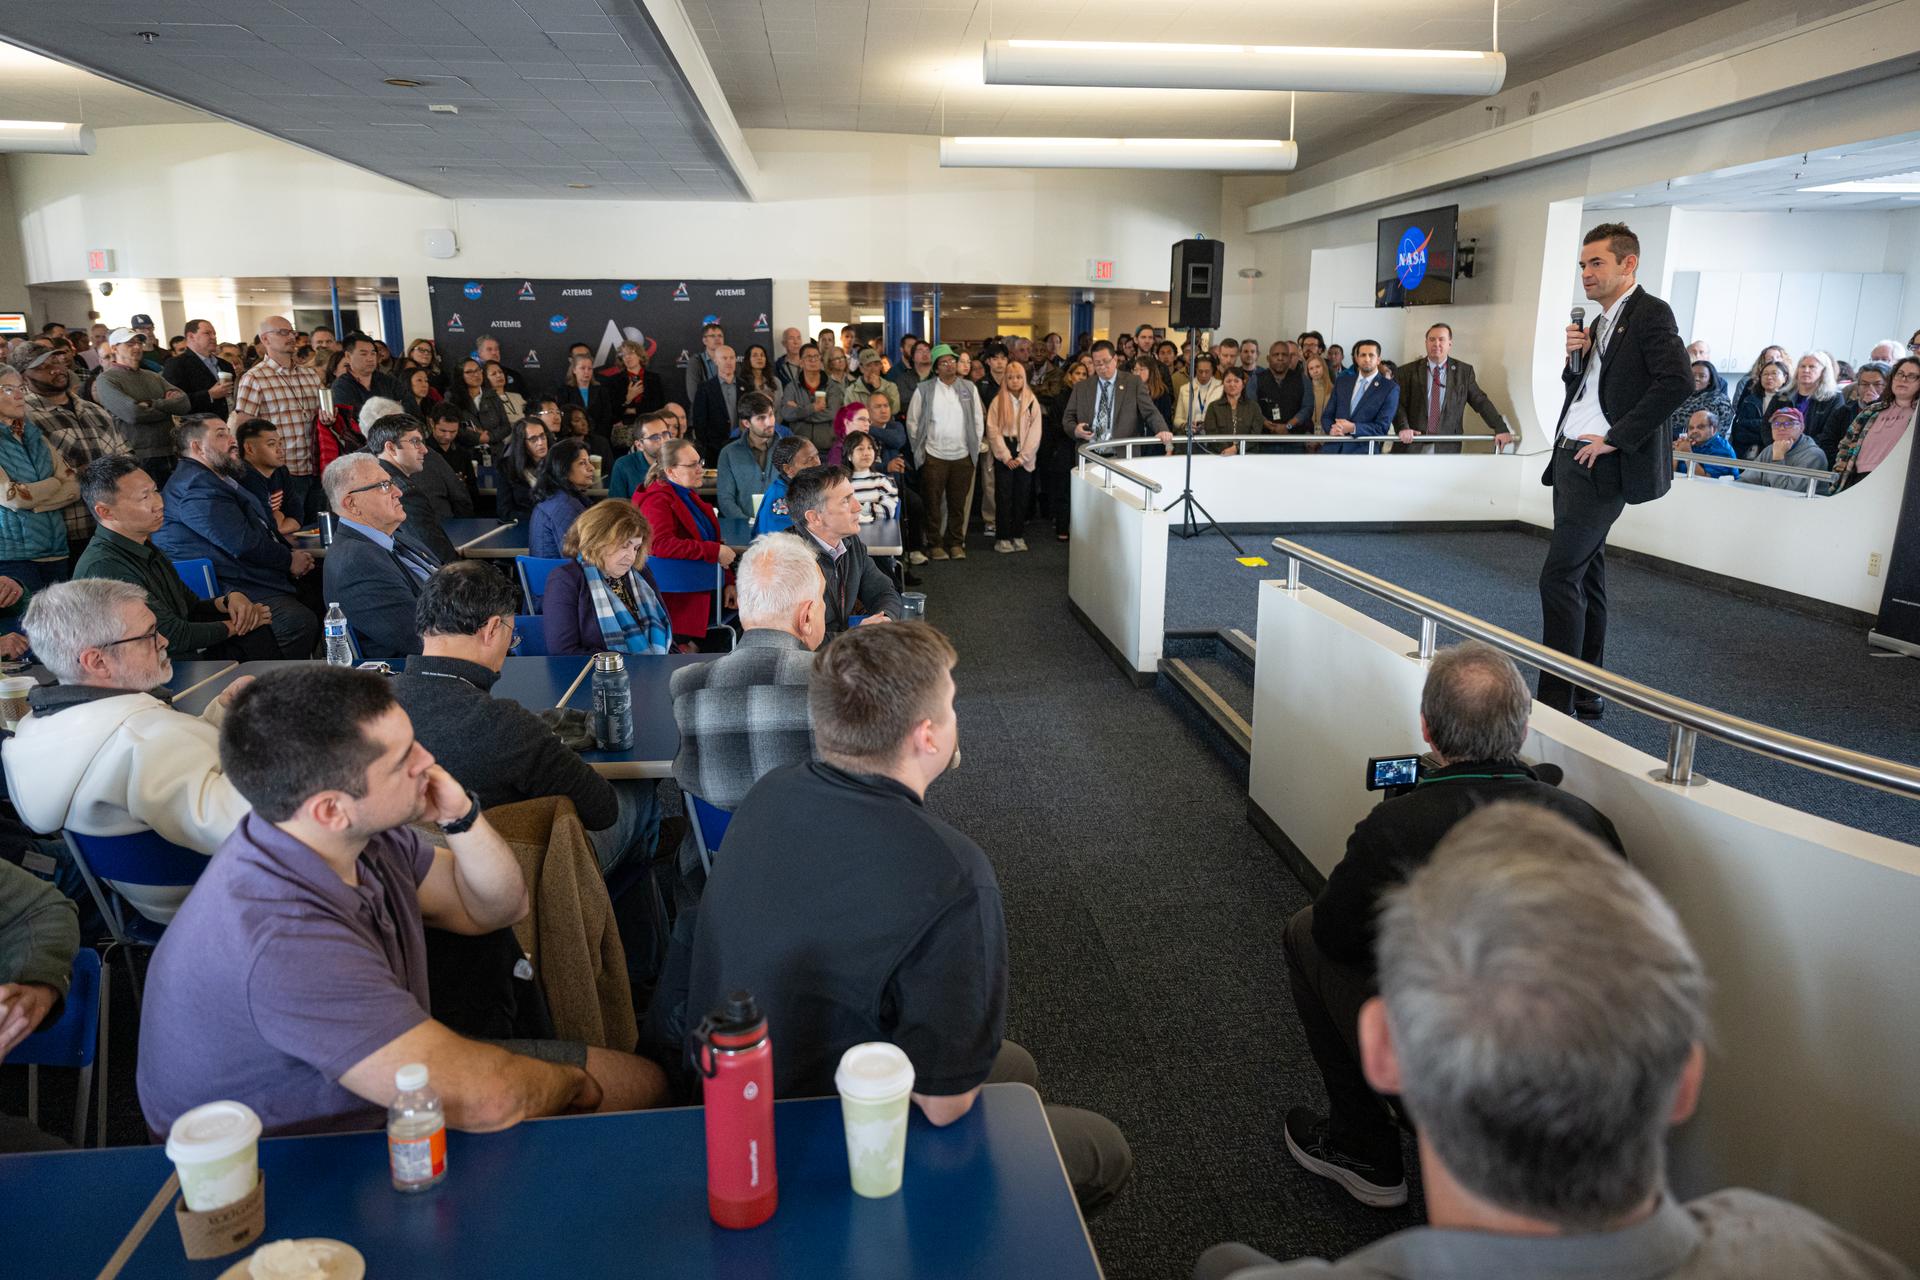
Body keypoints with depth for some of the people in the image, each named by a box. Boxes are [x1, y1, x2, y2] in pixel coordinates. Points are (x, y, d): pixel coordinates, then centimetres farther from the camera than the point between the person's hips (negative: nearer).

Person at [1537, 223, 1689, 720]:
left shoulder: (1650, 313, -8)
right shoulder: (1601, 321, 19)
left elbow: (1677, 381, -21)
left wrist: (1615, 438, -19)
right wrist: (1574, 357, 3)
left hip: (1602, 467, -10)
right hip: (1570, 460, 10)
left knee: (1559, 578, -14)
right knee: (1586, 576, 13)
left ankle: (1557, 701, -10)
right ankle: (1586, 695, 22)